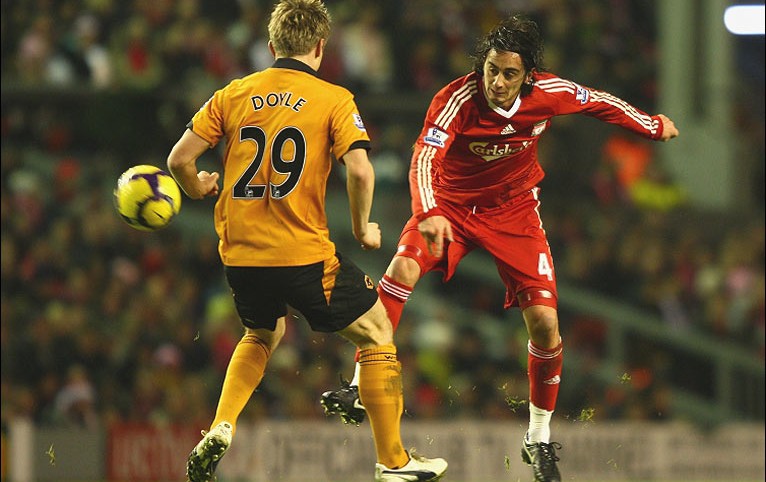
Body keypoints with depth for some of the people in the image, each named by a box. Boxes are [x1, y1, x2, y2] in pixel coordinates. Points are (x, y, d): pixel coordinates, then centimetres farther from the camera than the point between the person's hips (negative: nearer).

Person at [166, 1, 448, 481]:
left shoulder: (234, 94, 6)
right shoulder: (333, 99, -4)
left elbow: (180, 159, 4)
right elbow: (360, 171, -17)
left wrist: (197, 188, 26)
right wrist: (363, 228, -1)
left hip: (240, 255, 5)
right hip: (304, 253, -5)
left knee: (265, 334, 33)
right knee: (377, 333, 13)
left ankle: (220, 431, 13)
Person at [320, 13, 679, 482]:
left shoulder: (550, 94, -18)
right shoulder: (457, 99, -27)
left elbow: (600, 102, 2)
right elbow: (425, 158, -38)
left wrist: (653, 126, 18)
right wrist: (428, 214, -56)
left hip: (514, 210, 2)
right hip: (451, 202, -2)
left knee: (545, 324, -8)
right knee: (403, 268, -30)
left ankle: (539, 438, 13)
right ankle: (360, 389, -27)